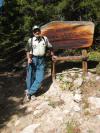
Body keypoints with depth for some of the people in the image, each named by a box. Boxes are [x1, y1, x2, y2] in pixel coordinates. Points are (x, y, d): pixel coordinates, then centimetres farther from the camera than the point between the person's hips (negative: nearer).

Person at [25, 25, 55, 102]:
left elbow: (50, 47, 16)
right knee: (30, 77, 4)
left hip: (41, 60, 2)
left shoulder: (45, 39, 4)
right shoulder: (31, 40, -1)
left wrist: (53, 55, 22)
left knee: (40, 78, -3)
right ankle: (30, 92, 21)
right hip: (33, 60, -1)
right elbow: (28, 51, 2)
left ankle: (29, 92, 8)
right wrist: (28, 59, -14)